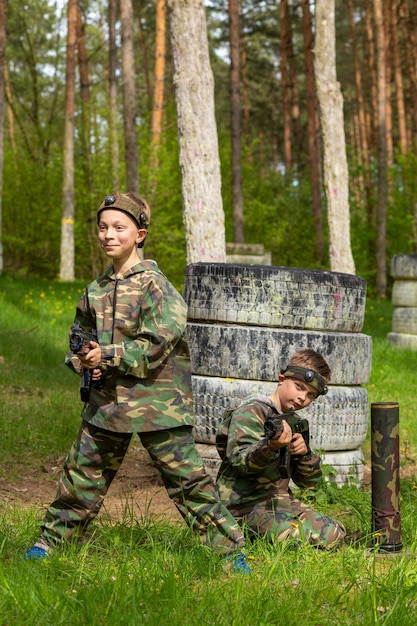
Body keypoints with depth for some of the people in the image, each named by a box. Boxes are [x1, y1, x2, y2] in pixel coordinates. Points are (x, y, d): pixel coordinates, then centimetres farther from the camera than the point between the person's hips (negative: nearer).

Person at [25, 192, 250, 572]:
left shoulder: (154, 285, -9)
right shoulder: (96, 290, 11)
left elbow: (157, 346, -16)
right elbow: (79, 337, 22)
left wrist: (107, 355, -17)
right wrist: (84, 361, 0)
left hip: (157, 401, -6)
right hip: (106, 399, 6)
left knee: (188, 479, -5)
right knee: (81, 474, 14)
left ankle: (231, 548, 1)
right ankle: (52, 537, 30)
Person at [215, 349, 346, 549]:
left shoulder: (296, 424, 16)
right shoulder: (250, 413, -7)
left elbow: (309, 482, 13)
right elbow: (239, 461, -22)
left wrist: (304, 453, -9)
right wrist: (270, 447, -41)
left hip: (281, 501, 8)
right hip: (247, 505, -8)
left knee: (333, 535, -1)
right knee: (294, 537, -28)